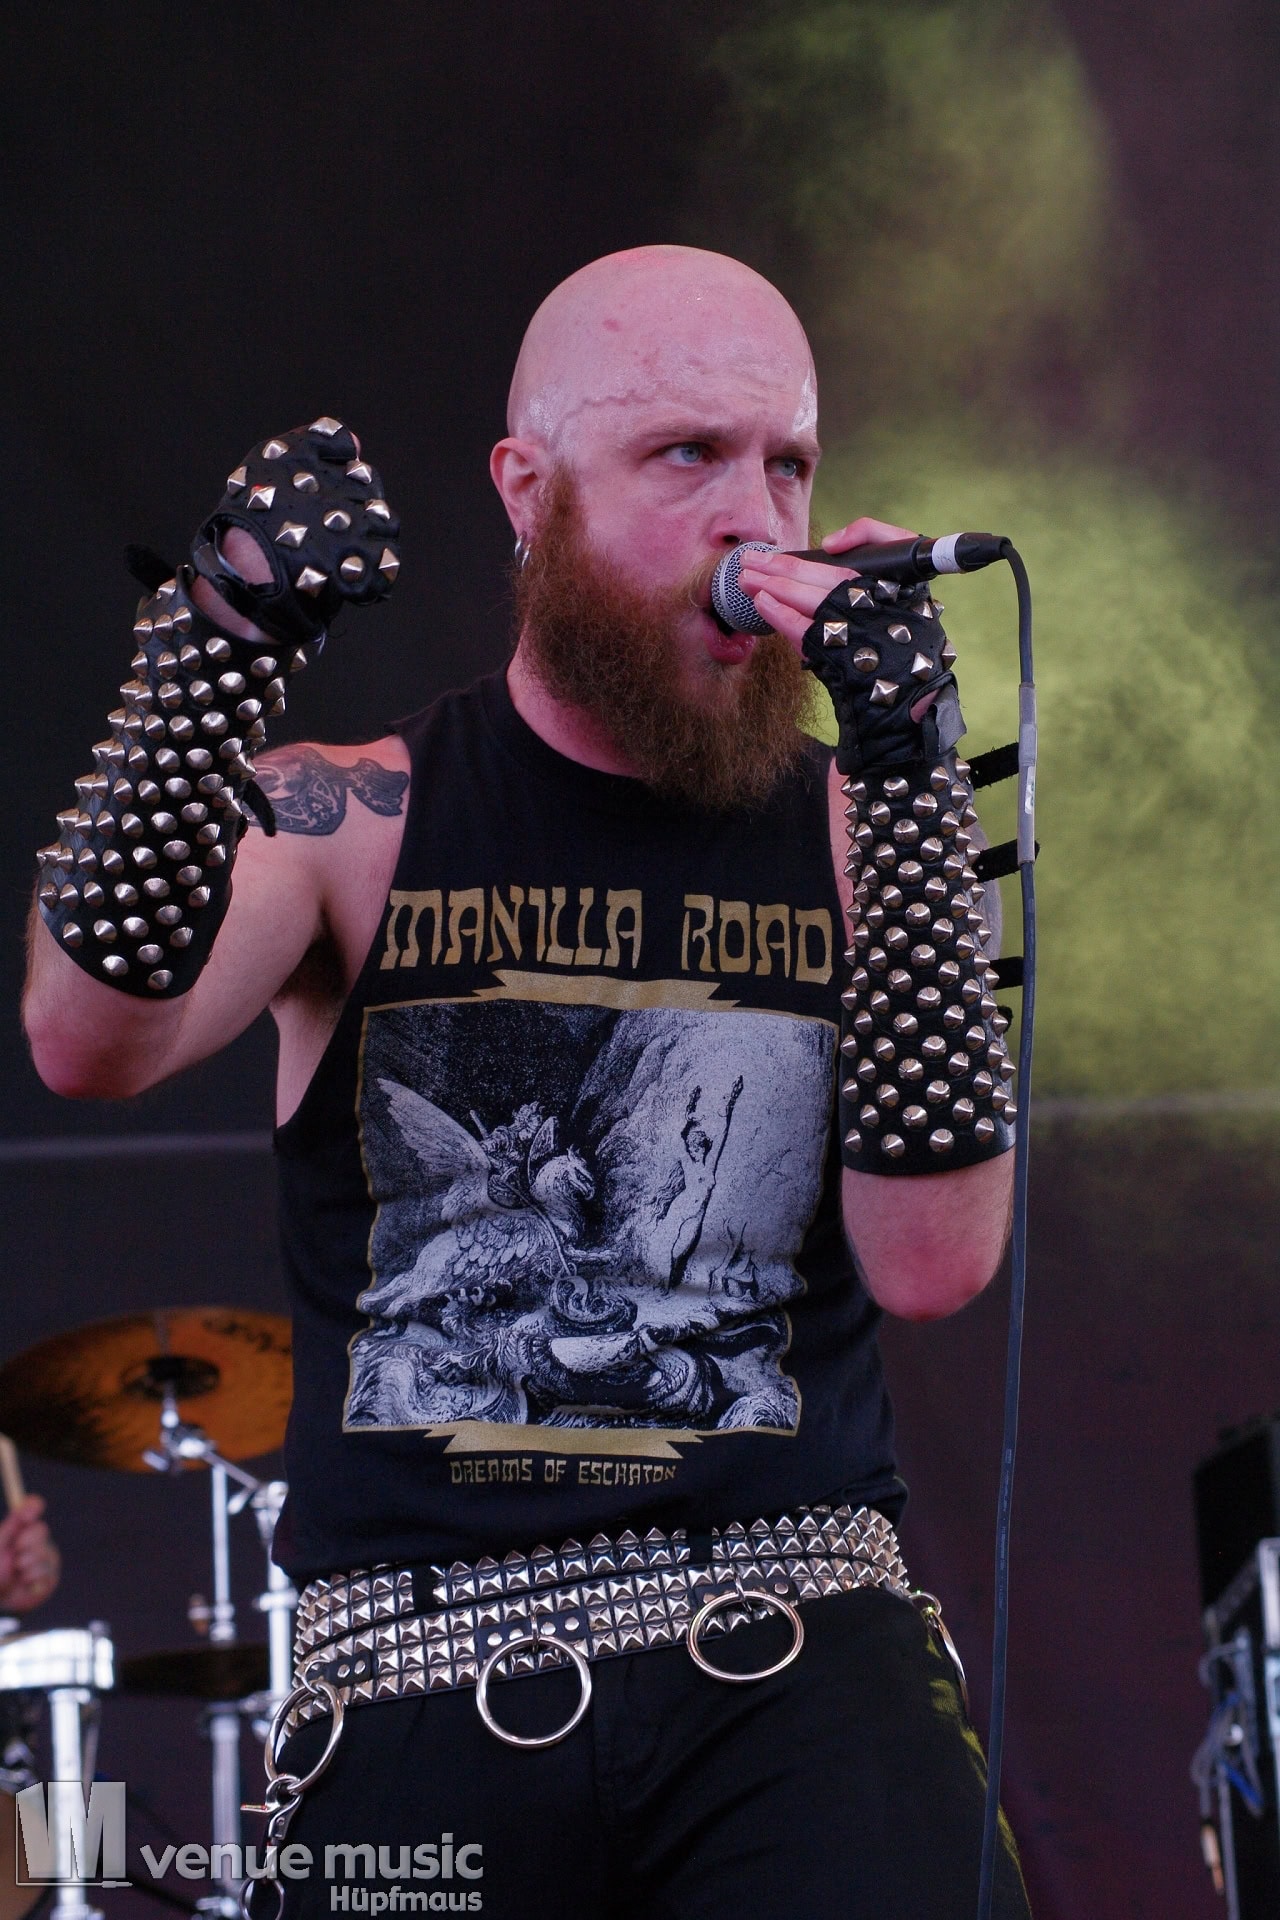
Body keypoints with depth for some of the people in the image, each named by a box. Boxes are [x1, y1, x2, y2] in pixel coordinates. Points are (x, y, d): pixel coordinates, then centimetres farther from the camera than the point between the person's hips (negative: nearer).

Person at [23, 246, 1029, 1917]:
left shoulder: (856, 838, 7)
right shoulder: (352, 822, 5)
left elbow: (935, 1260, -5)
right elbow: (92, 1043, -14)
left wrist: (911, 776, -10)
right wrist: (216, 650, -27)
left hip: (793, 1651, 0)